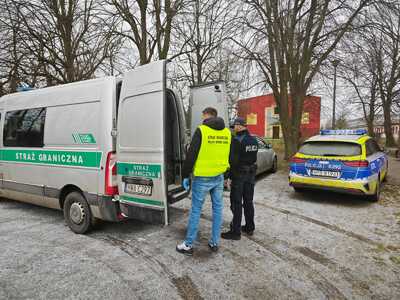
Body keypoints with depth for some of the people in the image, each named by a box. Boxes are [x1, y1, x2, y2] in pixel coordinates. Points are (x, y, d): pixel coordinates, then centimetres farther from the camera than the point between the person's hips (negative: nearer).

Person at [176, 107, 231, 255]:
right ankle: (214, 243, 25)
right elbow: (227, 155, 12)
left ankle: (188, 245, 16)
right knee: (217, 208, 14)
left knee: (196, 210, 5)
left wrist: (185, 175, -4)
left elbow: (191, 155, -12)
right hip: (219, 177, 5)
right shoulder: (227, 132, 5)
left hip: (202, 178, -5)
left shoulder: (201, 130, -12)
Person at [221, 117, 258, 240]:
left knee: (236, 203, 1)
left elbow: (233, 160, -21)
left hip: (239, 175, -8)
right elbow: (253, 157, 10)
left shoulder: (236, 140, -18)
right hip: (251, 174, 8)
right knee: (248, 201, 17)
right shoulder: (254, 140, 6)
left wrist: (228, 176, -15)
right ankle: (249, 228, 29)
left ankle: (236, 231, 9)